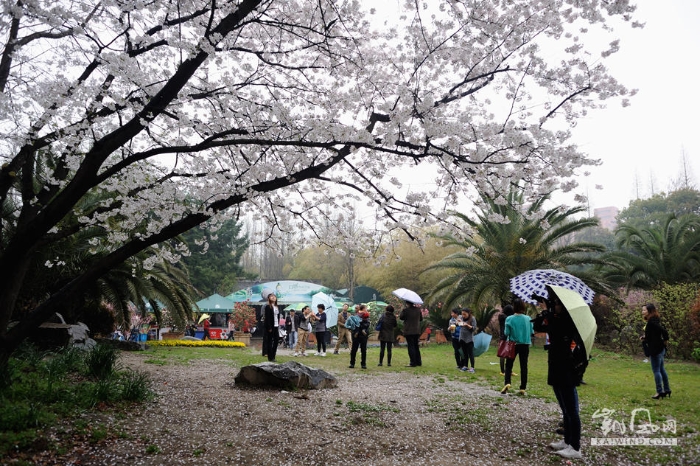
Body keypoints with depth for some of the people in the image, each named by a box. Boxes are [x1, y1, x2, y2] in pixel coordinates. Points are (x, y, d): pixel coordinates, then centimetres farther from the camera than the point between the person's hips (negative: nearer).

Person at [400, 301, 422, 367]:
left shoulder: (406, 309, -14)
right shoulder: (418, 309, 2)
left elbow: (401, 317, -2)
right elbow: (421, 318, 11)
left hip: (408, 332, -5)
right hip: (417, 331, 5)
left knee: (411, 346, -2)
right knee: (416, 346, 16)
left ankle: (413, 363, -4)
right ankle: (418, 362, 20)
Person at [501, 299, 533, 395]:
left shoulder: (509, 319, -11)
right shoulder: (528, 319, -5)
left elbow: (506, 333, -10)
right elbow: (531, 332, -1)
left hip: (513, 344, -1)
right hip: (525, 345, 2)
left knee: (509, 365, 9)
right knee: (524, 366, 9)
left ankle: (507, 383, -10)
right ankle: (523, 388, 11)